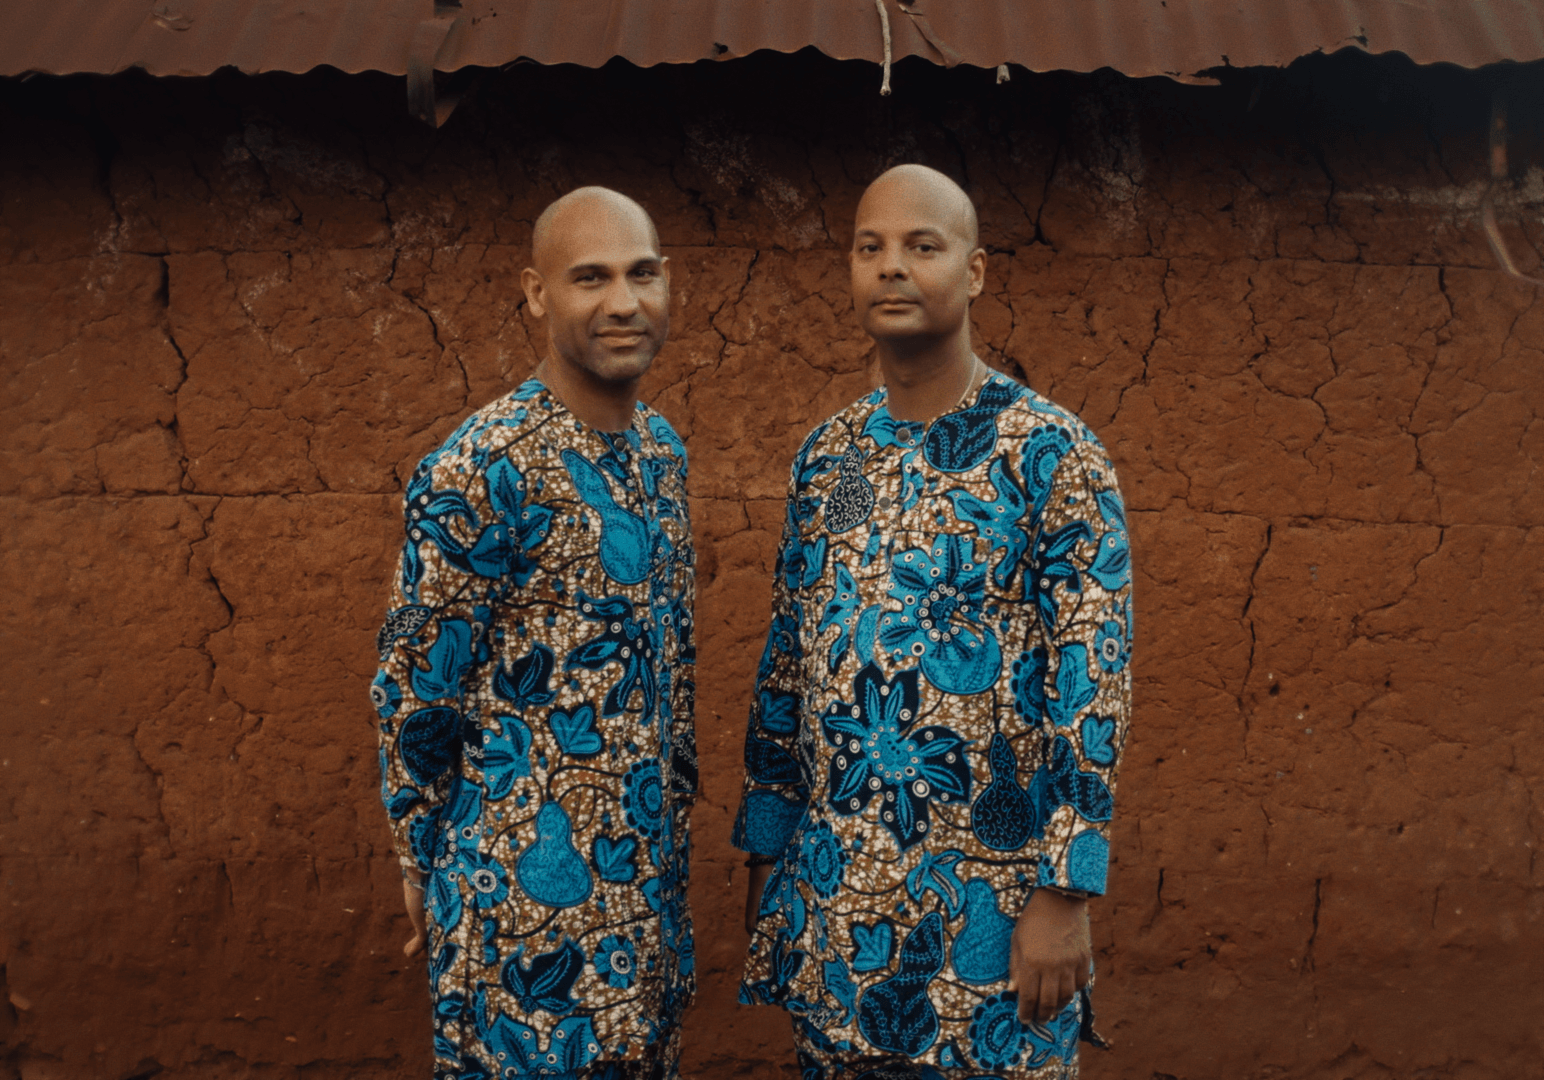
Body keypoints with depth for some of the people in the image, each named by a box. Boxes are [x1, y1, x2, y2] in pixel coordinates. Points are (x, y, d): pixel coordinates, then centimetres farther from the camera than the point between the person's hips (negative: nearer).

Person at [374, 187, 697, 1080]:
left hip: (653, 871, 7)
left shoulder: (663, 452, 4)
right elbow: (415, 691, -12)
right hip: (526, 883, -7)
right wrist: (425, 865, -4)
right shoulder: (481, 471, -19)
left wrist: (675, 820, 16)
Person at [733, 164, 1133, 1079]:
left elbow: (1094, 679, -13)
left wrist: (1064, 891, -16)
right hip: (832, 883, 5)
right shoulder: (826, 456, 6)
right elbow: (786, 662, 11)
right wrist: (766, 849, 11)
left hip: (989, 889, -5)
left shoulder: (1052, 454, -10)